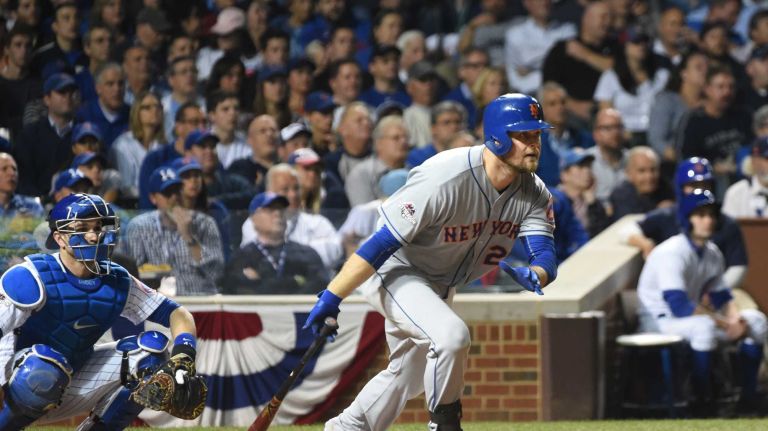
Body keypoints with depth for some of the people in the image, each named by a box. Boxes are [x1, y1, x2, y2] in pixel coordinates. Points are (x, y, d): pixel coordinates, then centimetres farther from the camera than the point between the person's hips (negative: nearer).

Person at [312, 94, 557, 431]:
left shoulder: (534, 194, -12)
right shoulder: (445, 179, -33)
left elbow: (546, 257, -19)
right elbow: (382, 242, -32)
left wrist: (533, 275, -45)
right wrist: (332, 297, -32)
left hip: (440, 285, 8)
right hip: (393, 272, -8)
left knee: (409, 377, 20)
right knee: (451, 334, -30)